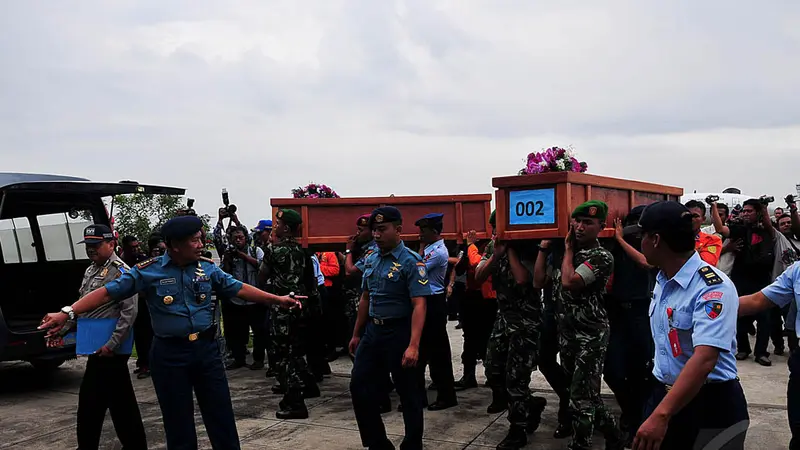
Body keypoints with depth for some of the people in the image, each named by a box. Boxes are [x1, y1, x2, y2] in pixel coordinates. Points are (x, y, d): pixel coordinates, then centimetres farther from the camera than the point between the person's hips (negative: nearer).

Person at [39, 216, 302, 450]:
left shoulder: (208, 267, 2)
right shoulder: (148, 271, -7)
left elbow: (238, 288, 8)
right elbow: (108, 292, -9)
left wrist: (276, 299, 7)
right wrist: (68, 313, -18)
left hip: (206, 347, 3)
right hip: (169, 353, -2)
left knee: (221, 416, 8)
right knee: (179, 423, 10)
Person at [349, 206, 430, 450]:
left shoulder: (411, 261, -14)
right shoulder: (371, 259, 8)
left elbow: (419, 305, -20)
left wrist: (413, 345, -29)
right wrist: (356, 335, 19)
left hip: (399, 332, -7)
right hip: (372, 331, 7)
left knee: (408, 393, 6)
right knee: (359, 386, 8)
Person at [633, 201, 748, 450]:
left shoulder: (712, 287, -23)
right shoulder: (662, 280, 3)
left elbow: (704, 360, -33)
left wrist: (661, 415, -40)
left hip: (709, 406, -7)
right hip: (664, 395, 7)